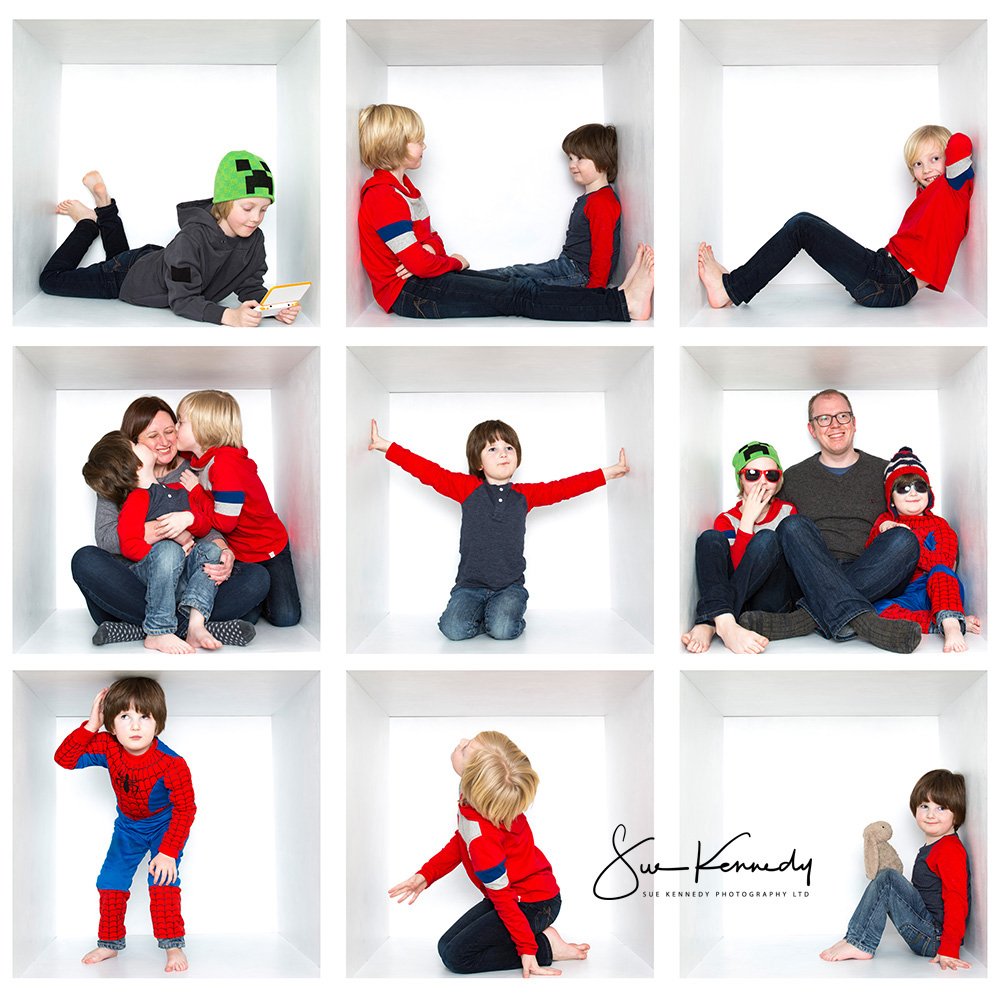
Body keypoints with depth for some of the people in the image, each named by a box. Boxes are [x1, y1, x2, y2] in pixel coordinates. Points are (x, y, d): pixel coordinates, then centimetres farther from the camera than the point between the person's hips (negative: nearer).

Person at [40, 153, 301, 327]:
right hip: (128, 276, -6)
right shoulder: (193, 237, -43)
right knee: (50, 280, 13)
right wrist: (229, 315, -59)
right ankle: (87, 221, 26)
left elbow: (251, 286, -19)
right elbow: (183, 300, -42)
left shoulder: (254, 240, -25)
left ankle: (105, 206, 43)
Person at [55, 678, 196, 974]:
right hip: (128, 825, 5)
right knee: (111, 882, 4)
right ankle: (110, 942, 25)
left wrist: (168, 852, -28)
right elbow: (64, 759, -22)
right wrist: (90, 726, -33)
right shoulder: (108, 748, -22)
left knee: (163, 880, -20)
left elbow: (185, 809, -25)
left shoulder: (171, 764, -34)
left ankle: (173, 945, -5)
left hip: (165, 825, -5)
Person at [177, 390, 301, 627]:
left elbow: (224, 522, -26)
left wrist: (195, 491, -17)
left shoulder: (225, 463, -26)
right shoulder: (199, 461, 0)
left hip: (267, 551, -7)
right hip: (234, 551, 7)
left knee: (285, 617, -13)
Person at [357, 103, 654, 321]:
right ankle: (624, 305, -28)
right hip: (407, 292, -10)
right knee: (519, 296, -20)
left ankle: (616, 297, -18)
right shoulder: (382, 197, -18)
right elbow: (420, 264, -22)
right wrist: (454, 262, -1)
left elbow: (426, 236, 19)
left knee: (514, 285, -6)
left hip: (424, 277, 10)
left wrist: (433, 250, -6)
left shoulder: (401, 185, 18)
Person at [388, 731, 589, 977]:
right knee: (446, 946, 8)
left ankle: (547, 947, -4)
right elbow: (460, 841, 6)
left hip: (534, 904, -9)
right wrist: (426, 874, -1)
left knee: (456, 957, -9)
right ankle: (535, 934, 11)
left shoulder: (481, 837, -37)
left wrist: (527, 949, -18)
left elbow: (503, 898, -26)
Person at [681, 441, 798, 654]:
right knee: (710, 538, -19)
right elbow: (735, 565, -8)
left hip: (773, 601, 0)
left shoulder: (787, 511, 10)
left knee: (767, 539, -23)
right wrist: (748, 519, -12)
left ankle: (708, 624, -36)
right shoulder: (727, 520, 9)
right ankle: (725, 624, -46)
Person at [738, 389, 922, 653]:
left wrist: (891, 526, -3)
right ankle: (860, 619, -48)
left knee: (904, 540, -27)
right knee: (794, 526, -27)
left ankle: (806, 618, -39)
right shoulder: (793, 477, 19)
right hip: (810, 578, 0)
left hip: (873, 580, 0)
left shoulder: (884, 472, 18)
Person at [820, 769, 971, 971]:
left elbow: (957, 901, -22)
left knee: (888, 878, -17)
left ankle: (859, 944, -14)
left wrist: (949, 950, -27)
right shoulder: (930, 848, 18)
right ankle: (857, 940, 1)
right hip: (927, 939, 10)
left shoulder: (950, 850, -14)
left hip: (935, 938, -10)